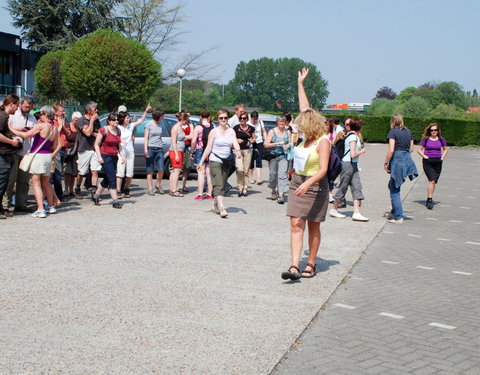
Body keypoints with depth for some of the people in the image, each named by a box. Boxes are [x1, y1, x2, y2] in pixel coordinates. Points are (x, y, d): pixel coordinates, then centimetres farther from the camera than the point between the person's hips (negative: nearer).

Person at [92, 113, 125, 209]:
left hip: (114, 157, 7)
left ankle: (96, 196, 29)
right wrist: (99, 157, -15)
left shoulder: (118, 130, 12)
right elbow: (96, 144, -6)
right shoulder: (104, 130, -9)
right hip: (105, 156, -7)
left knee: (107, 179, 13)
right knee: (112, 178, -12)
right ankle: (115, 201, -11)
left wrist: (122, 155, 8)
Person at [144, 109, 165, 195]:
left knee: (161, 169, -5)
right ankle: (150, 188, 4)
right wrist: (145, 149, -11)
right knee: (150, 170, -1)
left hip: (159, 149, 4)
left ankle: (158, 185, 16)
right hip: (150, 148, -4)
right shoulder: (149, 125, -1)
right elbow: (146, 138, -2)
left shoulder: (160, 124, 13)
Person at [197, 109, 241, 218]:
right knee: (219, 185, -14)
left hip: (226, 162, 4)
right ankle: (222, 208, -24)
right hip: (215, 161, -4)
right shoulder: (214, 132, -2)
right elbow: (208, 148, 0)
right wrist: (201, 162, -2)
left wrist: (238, 151, -28)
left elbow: (235, 143, -6)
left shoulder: (231, 131, 9)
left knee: (222, 185, 9)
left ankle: (215, 206, 23)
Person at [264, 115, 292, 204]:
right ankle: (274, 191, 33)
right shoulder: (272, 132, 3)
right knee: (273, 175, 6)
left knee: (282, 175, -14)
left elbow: (290, 143, 17)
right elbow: (266, 145, -3)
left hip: (283, 156, 0)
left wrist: (288, 146, -7)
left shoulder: (288, 132, 10)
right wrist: (277, 143, -13)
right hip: (273, 156, 0)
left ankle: (281, 195, -18)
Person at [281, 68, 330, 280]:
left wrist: (307, 184, -37)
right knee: (296, 225, -5)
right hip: (297, 183, 7)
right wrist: (300, 83, 21)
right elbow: (305, 108, 17)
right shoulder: (308, 137, 6)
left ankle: (311, 265, 19)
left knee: (313, 227, 6)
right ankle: (294, 267, -10)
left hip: (315, 186, -7)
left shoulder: (323, 142, -15)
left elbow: (323, 170, -23)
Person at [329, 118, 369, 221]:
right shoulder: (353, 136, -16)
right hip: (348, 164, -9)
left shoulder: (353, 135, 12)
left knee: (357, 187, 0)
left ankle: (356, 212, -4)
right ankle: (334, 209, 17)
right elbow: (353, 154, -21)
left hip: (353, 165, 9)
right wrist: (362, 151, -6)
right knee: (343, 187, 3)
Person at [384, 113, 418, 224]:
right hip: (407, 160, 7)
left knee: (394, 190, 1)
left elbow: (391, 150, -16)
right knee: (392, 185, 23)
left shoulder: (393, 132, -9)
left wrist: (386, 163, -7)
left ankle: (398, 217, 0)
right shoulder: (408, 131, 10)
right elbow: (411, 148, 14)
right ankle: (394, 211, 26)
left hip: (397, 161, -7)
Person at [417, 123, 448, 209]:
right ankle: (430, 200, -17)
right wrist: (425, 156, -7)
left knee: (434, 182, 6)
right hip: (428, 162, -3)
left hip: (438, 162, 4)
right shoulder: (426, 139, 0)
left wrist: (442, 157, 7)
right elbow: (419, 150, 6)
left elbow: (445, 149, 20)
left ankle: (428, 200, 19)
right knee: (432, 180, -17)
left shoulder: (441, 139, 8)